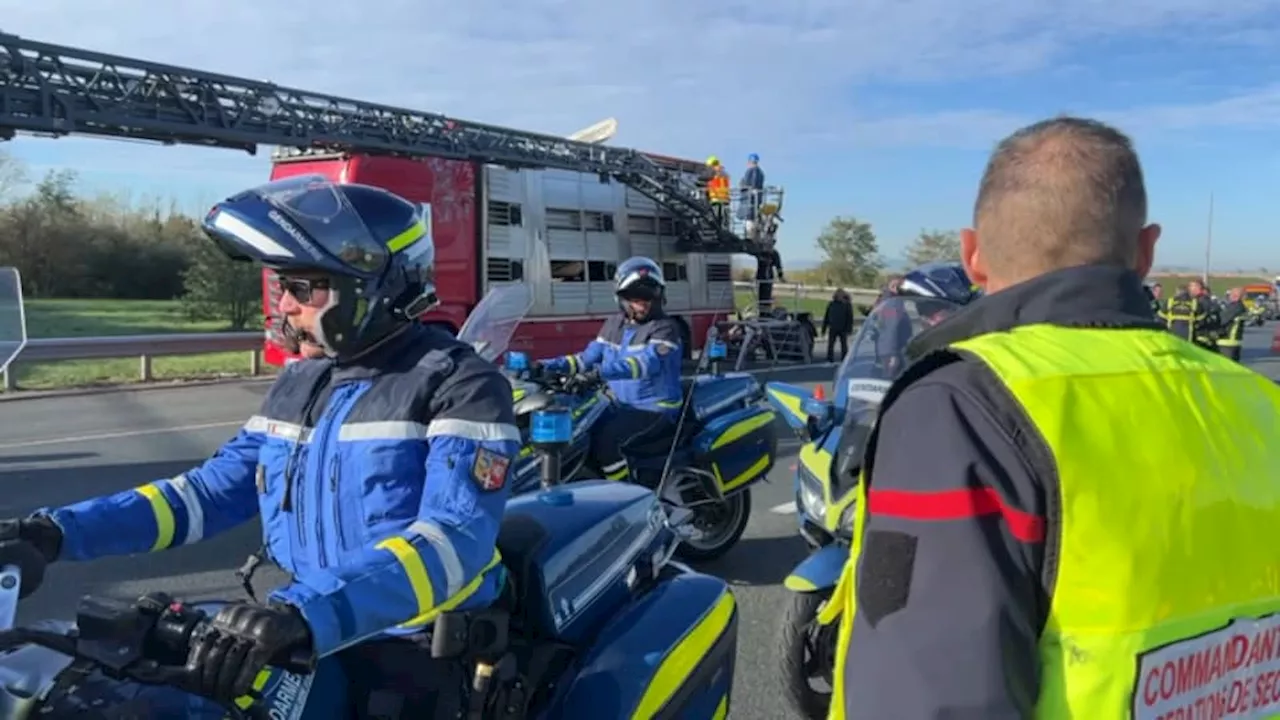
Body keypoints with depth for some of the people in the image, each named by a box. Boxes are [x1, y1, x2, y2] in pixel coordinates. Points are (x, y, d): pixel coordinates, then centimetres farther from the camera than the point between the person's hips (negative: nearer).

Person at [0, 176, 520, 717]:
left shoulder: (459, 384, -15)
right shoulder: (299, 384, 10)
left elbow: (453, 538, -28)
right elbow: (214, 490, 14)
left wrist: (308, 615, -41)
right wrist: (64, 530, 4)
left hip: (421, 658, -6)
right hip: (310, 646, 7)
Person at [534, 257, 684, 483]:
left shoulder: (665, 327, -11)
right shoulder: (614, 324, 11)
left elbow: (648, 362, -29)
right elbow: (587, 357, 11)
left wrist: (603, 371, -43)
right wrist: (551, 365, -6)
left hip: (656, 410, -7)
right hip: (621, 405, 7)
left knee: (604, 438, -29)